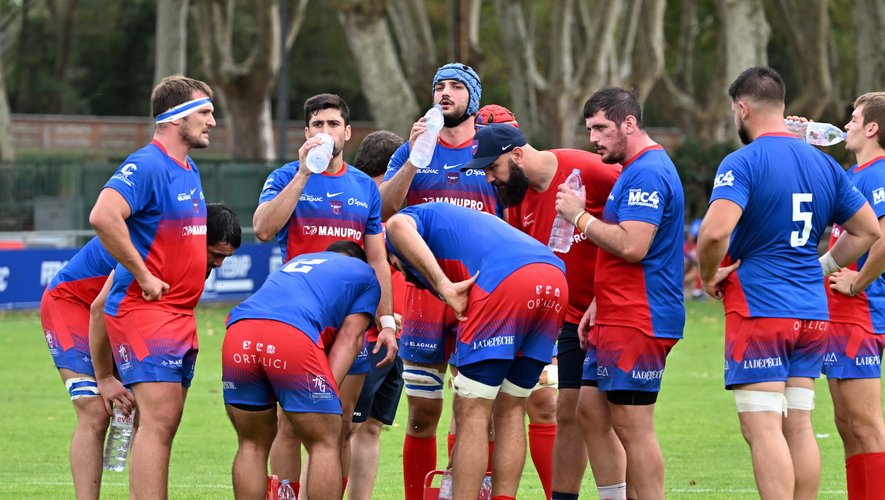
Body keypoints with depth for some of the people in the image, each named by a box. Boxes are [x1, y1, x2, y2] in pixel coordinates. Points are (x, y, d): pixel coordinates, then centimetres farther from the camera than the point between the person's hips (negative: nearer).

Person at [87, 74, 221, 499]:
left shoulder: (189, 171, 17)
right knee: (157, 420, -15)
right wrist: (143, 277, -22)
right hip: (144, 307, -9)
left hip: (180, 314, 9)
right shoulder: (147, 166, -14)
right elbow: (103, 217, -28)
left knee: (164, 422, 8)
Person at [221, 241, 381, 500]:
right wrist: (328, 389, 4)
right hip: (294, 336, -5)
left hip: (238, 334, 5)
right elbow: (349, 337, 14)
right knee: (325, 445, 6)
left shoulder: (296, 261, 42)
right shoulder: (364, 273, 28)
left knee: (252, 446, 17)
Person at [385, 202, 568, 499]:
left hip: (503, 282, -8)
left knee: (471, 414, 0)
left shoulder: (413, 216, 22)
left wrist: (444, 285, -11)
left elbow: (398, 226, -9)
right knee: (511, 410, 17)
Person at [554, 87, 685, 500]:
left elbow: (632, 246, -25)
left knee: (633, 427, -9)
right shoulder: (635, 170, 19)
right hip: (618, 319, 11)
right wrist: (598, 304, 19)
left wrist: (580, 218, -13)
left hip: (637, 324, -11)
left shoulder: (647, 173, -15)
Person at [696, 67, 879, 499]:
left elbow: (715, 231, -26)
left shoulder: (742, 163, -11)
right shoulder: (822, 163, 11)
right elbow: (867, 230, 17)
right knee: (798, 427, 10)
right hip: (813, 315, 7)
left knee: (763, 429, -8)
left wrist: (708, 276, -8)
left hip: (758, 313, -7)